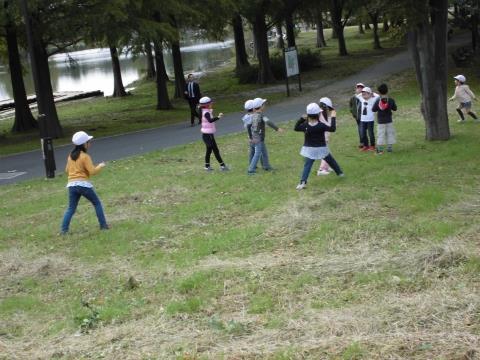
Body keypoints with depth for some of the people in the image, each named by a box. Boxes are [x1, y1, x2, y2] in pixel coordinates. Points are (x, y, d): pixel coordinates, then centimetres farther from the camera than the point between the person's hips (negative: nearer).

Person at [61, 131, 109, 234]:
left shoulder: (71, 156, 12)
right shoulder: (85, 156, -8)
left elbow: (67, 170, 21)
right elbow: (92, 171, -12)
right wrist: (100, 166, 4)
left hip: (72, 185, 6)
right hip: (84, 184, -5)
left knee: (71, 208, 10)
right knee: (97, 203, 10)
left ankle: (64, 229, 0)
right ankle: (103, 225, 10)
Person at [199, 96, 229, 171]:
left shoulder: (204, 112, 7)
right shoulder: (206, 113, -21)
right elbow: (210, 120, -40)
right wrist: (218, 117, -50)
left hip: (206, 134, 10)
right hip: (208, 134, -10)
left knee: (209, 150, 16)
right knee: (216, 150, -3)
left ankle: (207, 166, 20)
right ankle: (222, 166, 2)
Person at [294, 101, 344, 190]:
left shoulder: (305, 125, -10)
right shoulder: (321, 125, -16)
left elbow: (295, 128, 5)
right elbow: (332, 129, -14)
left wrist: (302, 118, 5)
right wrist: (333, 118, -7)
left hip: (309, 149, 0)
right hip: (321, 148, 0)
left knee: (307, 165, -4)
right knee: (331, 161, 22)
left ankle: (303, 182, -19)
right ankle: (339, 172, 40)